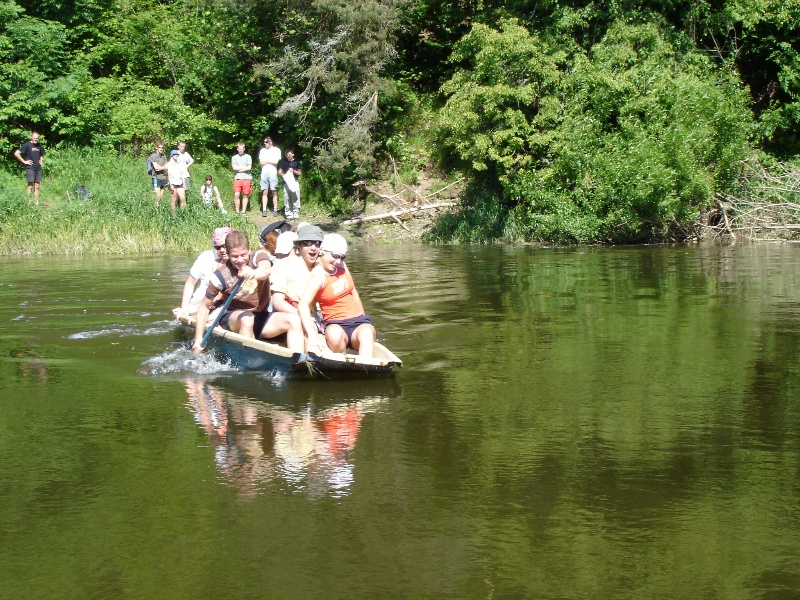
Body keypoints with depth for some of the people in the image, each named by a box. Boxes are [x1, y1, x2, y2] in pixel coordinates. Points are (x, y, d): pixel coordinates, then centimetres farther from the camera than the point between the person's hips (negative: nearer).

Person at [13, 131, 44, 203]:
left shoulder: (39, 145, 12)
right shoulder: (27, 145, -6)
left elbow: (42, 154, 33)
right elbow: (16, 153, -12)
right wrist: (24, 161, -11)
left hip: (38, 168, 6)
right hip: (30, 168, -6)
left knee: (36, 187, 7)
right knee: (30, 186, -7)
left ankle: (37, 202, 9)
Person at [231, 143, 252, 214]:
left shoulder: (248, 157, 7)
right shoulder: (234, 157, 9)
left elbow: (249, 167, -2)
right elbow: (234, 168, -2)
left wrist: (239, 169, -4)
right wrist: (245, 167, -1)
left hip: (246, 178, 0)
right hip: (237, 178, 0)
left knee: (245, 195, 2)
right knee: (236, 195, -9)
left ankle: (244, 211, 8)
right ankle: (237, 211, -2)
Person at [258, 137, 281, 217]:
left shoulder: (276, 150, 3)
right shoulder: (262, 150, 13)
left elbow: (276, 162, -7)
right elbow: (261, 162, 4)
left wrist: (266, 160, 1)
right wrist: (271, 161, -3)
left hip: (273, 173, -2)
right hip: (264, 173, 2)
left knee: (274, 192, -1)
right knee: (264, 192, -1)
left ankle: (275, 210, 4)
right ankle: (264, 210, -3)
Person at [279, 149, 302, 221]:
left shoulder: (297, 162, 6)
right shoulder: (284, 163, 13)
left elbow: (300, 173, 6)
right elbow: (279, 171, 14)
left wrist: (294, 171, -12)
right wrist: (283, 174, -7)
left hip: (294, 182, -2)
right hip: (286, 182, 2)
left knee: (295, 199, -5)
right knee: (287, 200, 2)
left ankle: (296, 216, -2)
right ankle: (289, 215, 7)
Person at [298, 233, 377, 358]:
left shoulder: (342, 266, 9)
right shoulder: (319, 276, -12)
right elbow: (303, 304, -27)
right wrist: (312, 335, -40)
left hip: (358, 320, 4)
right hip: (335, 324, -4)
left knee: (366, 333, -31)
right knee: (335, 334, -39)